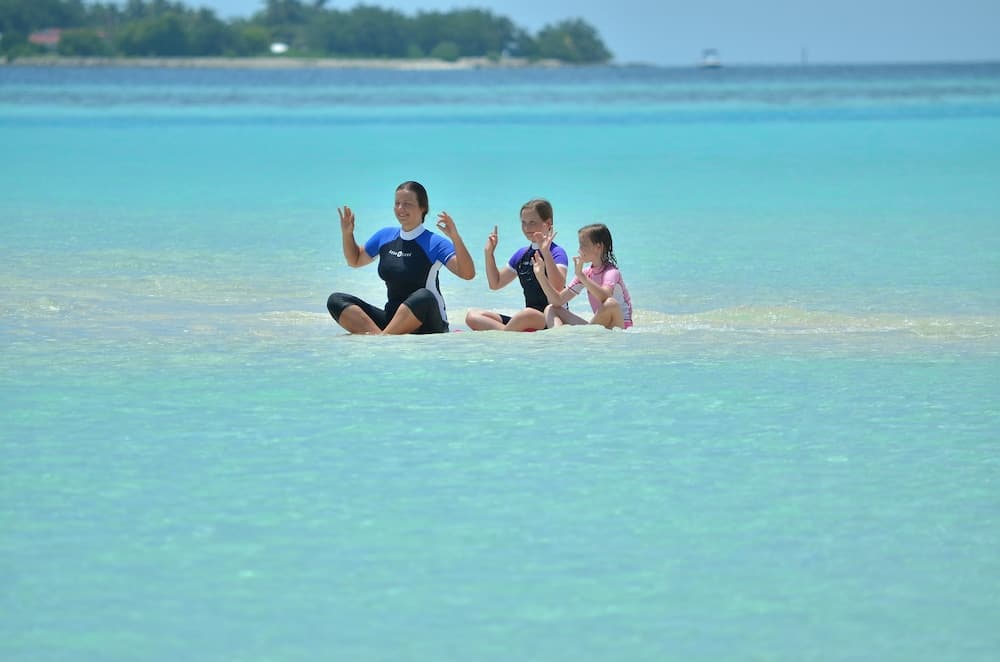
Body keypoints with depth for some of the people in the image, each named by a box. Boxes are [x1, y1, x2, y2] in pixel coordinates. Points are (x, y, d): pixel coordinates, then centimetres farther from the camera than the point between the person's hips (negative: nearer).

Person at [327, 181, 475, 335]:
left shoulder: (434, 243, -8)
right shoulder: (385, 237, 10)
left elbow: (468, 274, -20)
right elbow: (355, 260, 28)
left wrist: (455, 237, -31)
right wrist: (347, 233, 11)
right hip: (391, 319, 6)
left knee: (424, 297, -40)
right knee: (336, 300, -11)